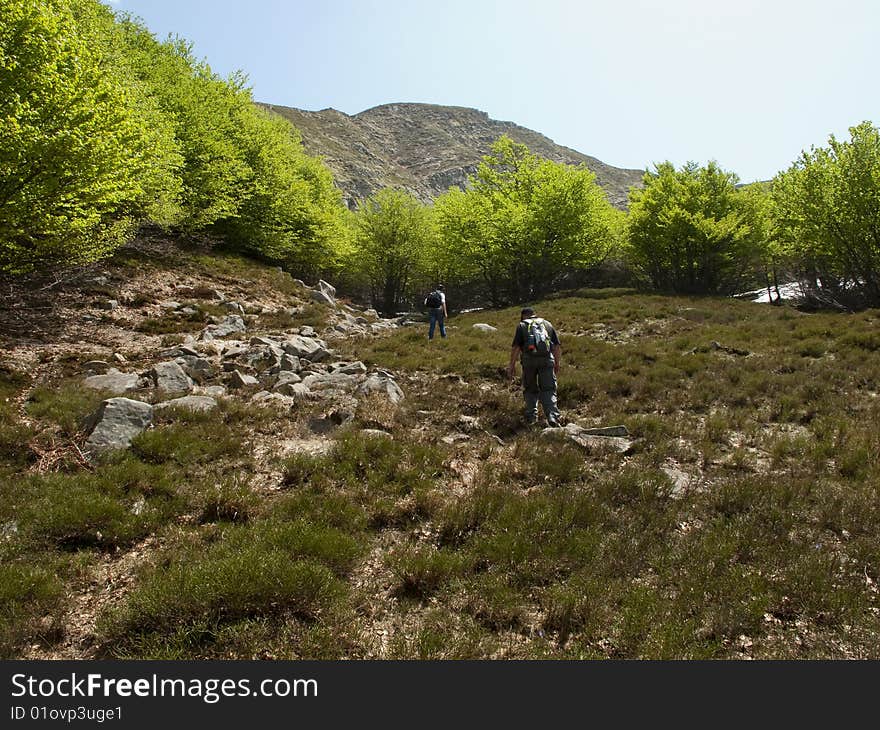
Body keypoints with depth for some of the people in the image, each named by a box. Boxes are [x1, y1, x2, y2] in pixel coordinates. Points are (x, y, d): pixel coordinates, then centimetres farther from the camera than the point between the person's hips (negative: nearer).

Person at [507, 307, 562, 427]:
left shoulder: (522, 326, 11)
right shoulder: (547, 324, 20)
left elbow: (515, 347, 1)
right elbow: (557, 346, 14)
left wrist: (512, 365, 5)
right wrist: (557, 363, 20)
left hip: (529, 360, -1)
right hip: (547, 359, 1)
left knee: (530, 389, 13)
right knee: (548, 390, 2)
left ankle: (531, 416, 11)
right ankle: (552, 416, -13)